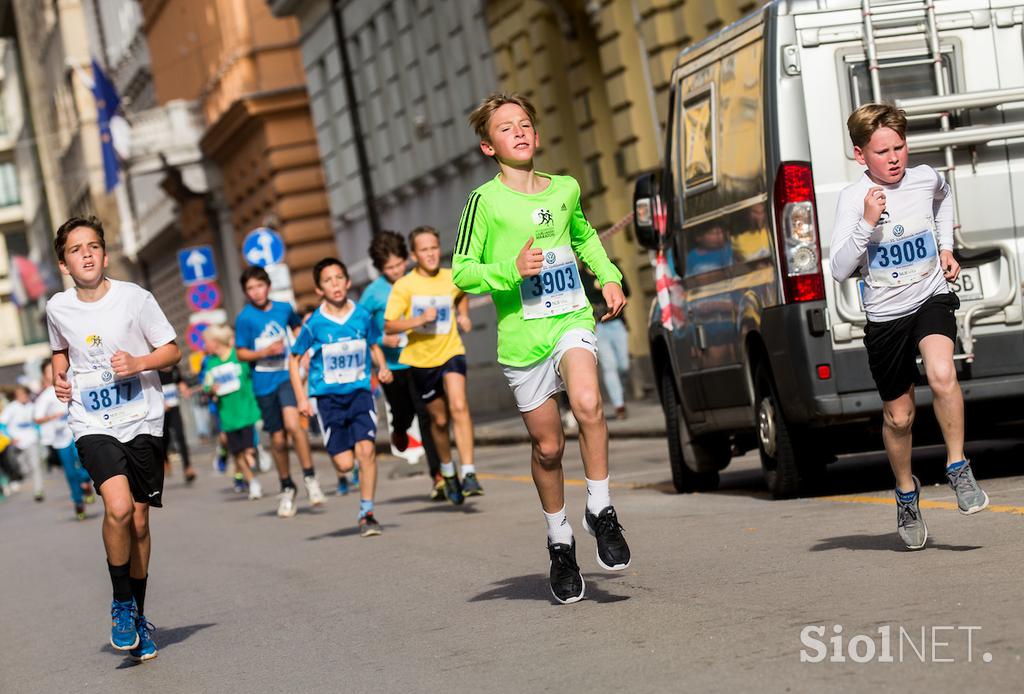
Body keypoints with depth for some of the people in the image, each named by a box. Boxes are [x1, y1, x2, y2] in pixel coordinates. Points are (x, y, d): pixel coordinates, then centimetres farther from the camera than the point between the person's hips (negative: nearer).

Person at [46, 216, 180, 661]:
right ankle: (121, 603, 0)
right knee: (118, 508, -22)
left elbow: (172, 351, 1)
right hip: (93, 426, 0)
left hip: (142, 421, 0)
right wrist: (59, 378, 3)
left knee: (138, 521, 6)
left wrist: (138, 363, -17)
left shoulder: (134, 298, -7)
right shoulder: (58, 308, 1)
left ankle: (138, 614, 27)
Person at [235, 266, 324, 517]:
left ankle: (310, 478, -15)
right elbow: (241, 354, -1)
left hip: (287, 375, 0)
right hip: (264, 383, 0)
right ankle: (287, 489, 26)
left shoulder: (283, 308, 3)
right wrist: (265, 352, -17)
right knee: (278, 438, 6)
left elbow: (298, 325, 25)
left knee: (292, 423, -25)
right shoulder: (245, 318, -6)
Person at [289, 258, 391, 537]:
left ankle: (367, 513, -5)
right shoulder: (314, 324, -8)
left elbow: (374, 346, 16)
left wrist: (382, 368, -3)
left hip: (360, 391, 1)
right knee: (345, 464, -6)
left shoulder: (362, 317, -2)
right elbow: (294, 360, 2)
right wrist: (301, 398, -5)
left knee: (366, 449, -17)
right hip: (328, 397, -1)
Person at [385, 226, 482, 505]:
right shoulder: (404, 286, -10)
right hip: (421, 359, 0)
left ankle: (468, 474, -24)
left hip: (451, 352, 0)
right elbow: (389, 326, -15)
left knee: (459, 407, -22)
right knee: (440, 419, 11)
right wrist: (420, 319, -28)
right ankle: (447, 472, 37)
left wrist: (463, 315, 7)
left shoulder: (453, 278, -1)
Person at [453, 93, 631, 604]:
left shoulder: (564, 189, 9)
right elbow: (461, 272, -4)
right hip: (521, 333, -2)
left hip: (572, 319, 2)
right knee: (547, 446, 5)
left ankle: (601, 511, -8)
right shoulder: (486, 201, -5)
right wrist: (510, 271, -19)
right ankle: (559, 542, 26)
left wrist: (609, 277, 18)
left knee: (588, 404, -27)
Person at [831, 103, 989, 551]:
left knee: (941, 375, -30)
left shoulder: (925, 179, -2)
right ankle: (906, 495, 35)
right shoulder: (853, 199, -12)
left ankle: (958, 468, -10)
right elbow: (840, 271, -19)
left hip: (931, 299, 1)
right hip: (884, 316, -1)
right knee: (898, 416, 9)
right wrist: (867, 223, -30)